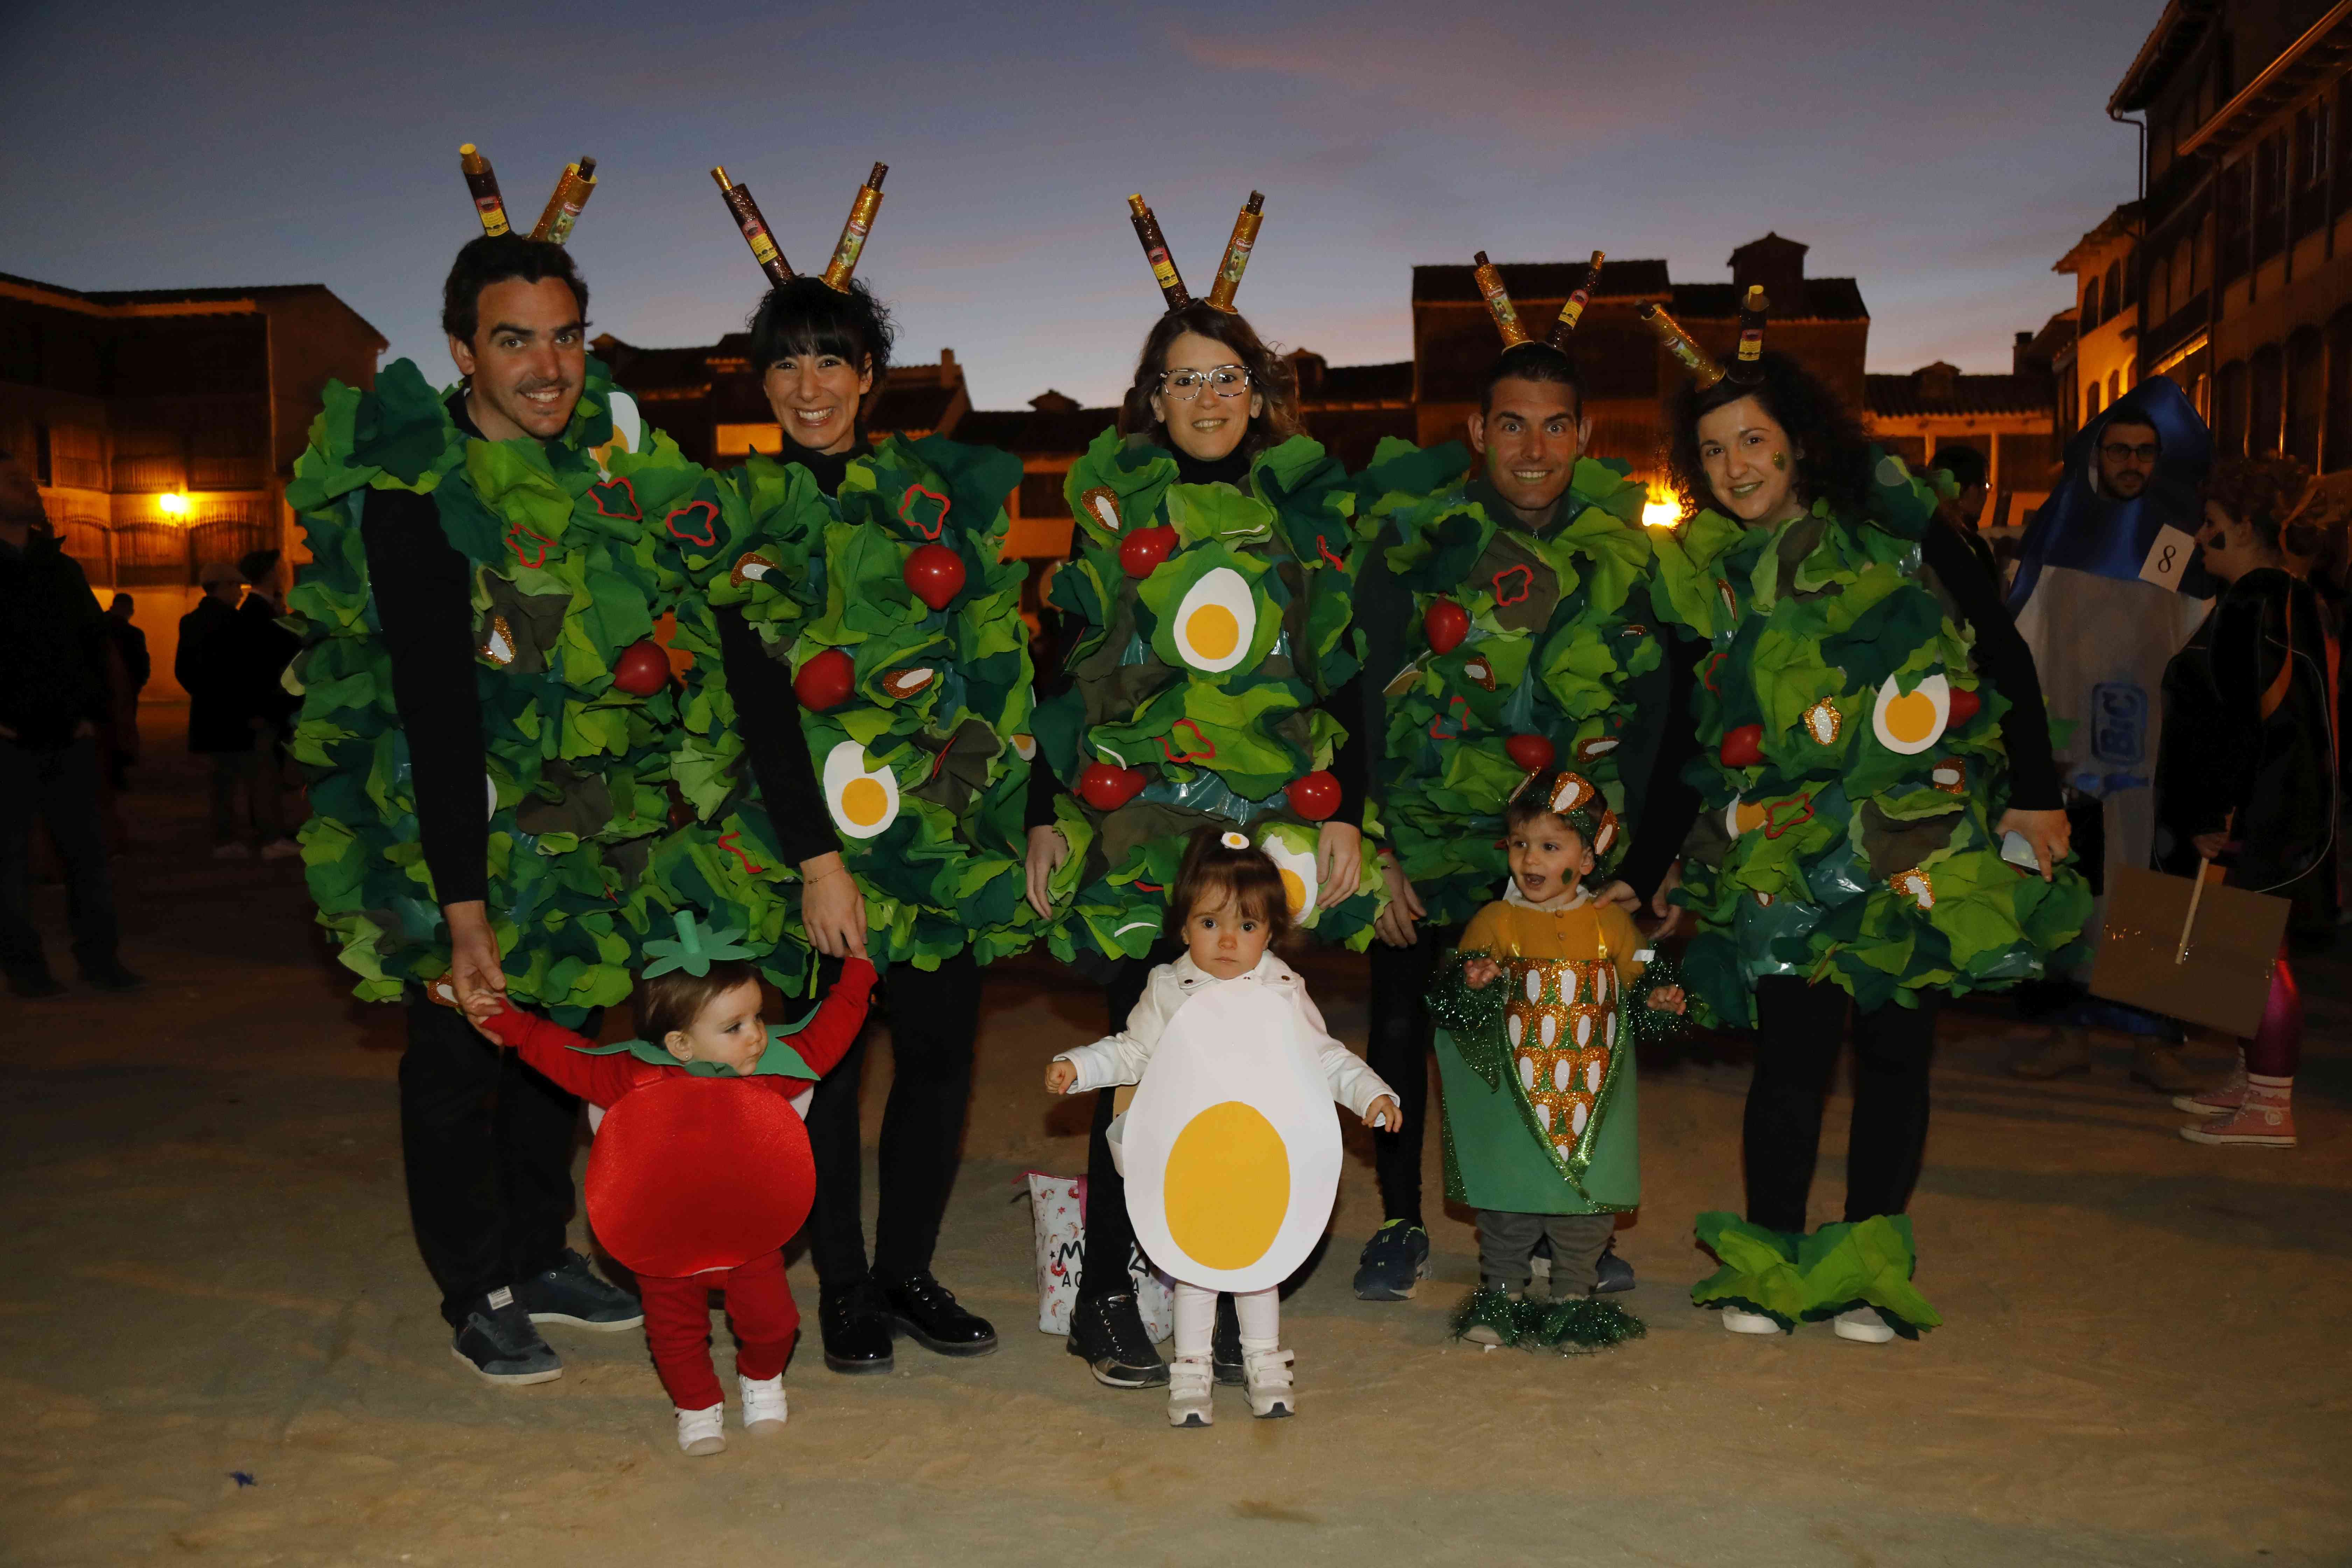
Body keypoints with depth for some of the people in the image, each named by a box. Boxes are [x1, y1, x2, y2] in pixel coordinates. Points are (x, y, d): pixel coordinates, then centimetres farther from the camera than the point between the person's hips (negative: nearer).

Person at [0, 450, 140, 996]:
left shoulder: (62, 568, 14)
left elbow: (95, 641, 19)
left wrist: (92, 711, 9)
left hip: (69, 739, 4)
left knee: (87, 849, 4)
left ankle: (100, 958, 10)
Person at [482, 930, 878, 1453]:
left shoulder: (775, 1070, -14)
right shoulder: (634, 1080, -21)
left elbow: (829, 1031, -1)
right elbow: (556, 1050, -13)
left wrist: (856, 969, 2)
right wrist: (497, 1016, -14)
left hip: (752, 1236, 1)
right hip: (666, 1244, -1)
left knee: (771, 1317, -1)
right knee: (677, 1331, 7)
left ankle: (761, 1380, 33)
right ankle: (698, 1405, 37)